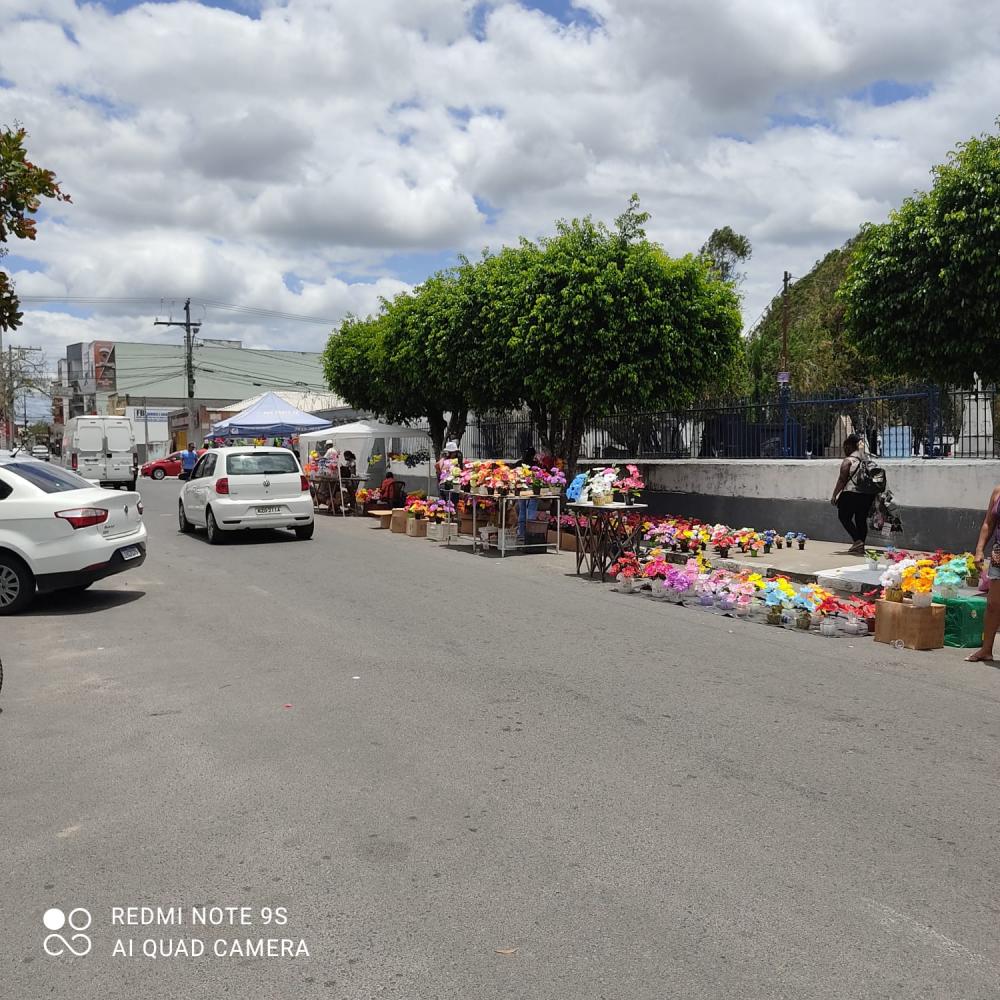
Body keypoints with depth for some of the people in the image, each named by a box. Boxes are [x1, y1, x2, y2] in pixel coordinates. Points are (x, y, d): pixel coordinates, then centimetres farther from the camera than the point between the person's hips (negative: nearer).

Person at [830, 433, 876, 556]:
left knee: (845, 517, 6)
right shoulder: (866, 458, 12)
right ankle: (861, 547, 13)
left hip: (852, 493, -7)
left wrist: (834, 495, -6)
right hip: (868, 494, 7)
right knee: (861, 520, 12)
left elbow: (842, 480, -12)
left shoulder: (848, 460, -9)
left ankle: (857, 541, -9)